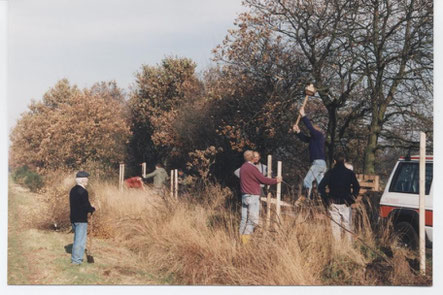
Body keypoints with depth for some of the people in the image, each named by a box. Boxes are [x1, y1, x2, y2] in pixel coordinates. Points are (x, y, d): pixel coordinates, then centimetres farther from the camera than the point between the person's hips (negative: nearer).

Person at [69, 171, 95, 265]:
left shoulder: (73, 190, 10)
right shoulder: (83, 191, -18)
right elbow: (86, 206, -20)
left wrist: (89, 208, 13)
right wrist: (92, 209, 1)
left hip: (73, 218, 9)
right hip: (81, 219, -9)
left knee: (77, 238, 20)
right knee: (80, 240, -2)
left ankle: (75, 258, 27)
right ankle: (76, 260, -1)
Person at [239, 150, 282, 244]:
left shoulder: (242, 167, 12)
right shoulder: (252, 168, -14)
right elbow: (263, 180, -12)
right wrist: (276, 180, 2)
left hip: (244, 196, 9)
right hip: (252, 196, -9)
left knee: (244, 218, 9)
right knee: (253, 219, -6)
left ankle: (242, 239, 10)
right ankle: (246, 239, -10)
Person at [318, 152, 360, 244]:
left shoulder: (329, 173, -1)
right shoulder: (350, 173, 0)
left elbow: (321, 187, -6)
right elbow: (357, 187, 2)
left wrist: (326, 200, 1)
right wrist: (352, 199, 10)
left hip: (333, 204, 0)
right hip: (345, 204, 0)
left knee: (335, 226, 3)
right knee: (347, 225, 8)